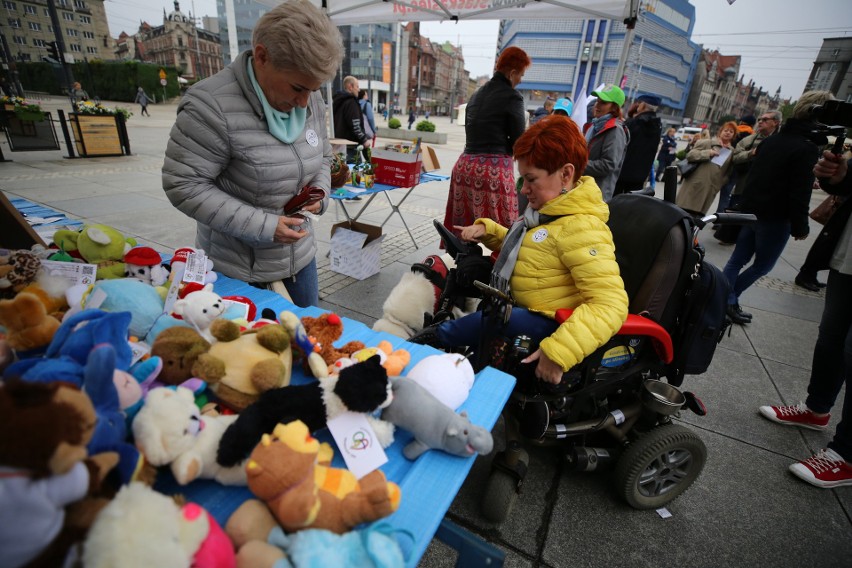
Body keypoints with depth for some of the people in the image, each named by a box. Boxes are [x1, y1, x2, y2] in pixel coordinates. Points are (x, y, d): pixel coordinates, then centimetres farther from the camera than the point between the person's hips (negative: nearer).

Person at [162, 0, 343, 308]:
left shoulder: (311, 101, -1)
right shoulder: (212, 106, -22)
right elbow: (183, 185, -20)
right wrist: (263, 226, -24)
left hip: (299, 254, 6)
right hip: (237, 265, -5)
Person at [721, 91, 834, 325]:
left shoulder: (772, 140, 7)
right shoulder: (807, 148, -15)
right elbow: (800, 195, -17)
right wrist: (800, 227, -8)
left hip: (751, 210, 7)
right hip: (775, 218, -7)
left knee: (738, 258, 11)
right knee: (762, 265, 7)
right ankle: (728, 300, 7)